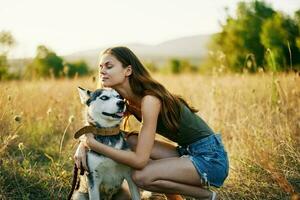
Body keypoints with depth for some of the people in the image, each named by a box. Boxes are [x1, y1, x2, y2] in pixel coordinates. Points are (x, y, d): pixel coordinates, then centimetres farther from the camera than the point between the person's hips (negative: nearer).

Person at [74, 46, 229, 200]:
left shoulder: (149, 100, -24)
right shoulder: (126, 103, 3)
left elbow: (140, 160, -26)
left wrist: (94, 145, -21)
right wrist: (84, 144, -9)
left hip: (211, 158, -8)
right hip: (188, 153, 9)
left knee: (141, 177, -22)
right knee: (131, 142, -3)